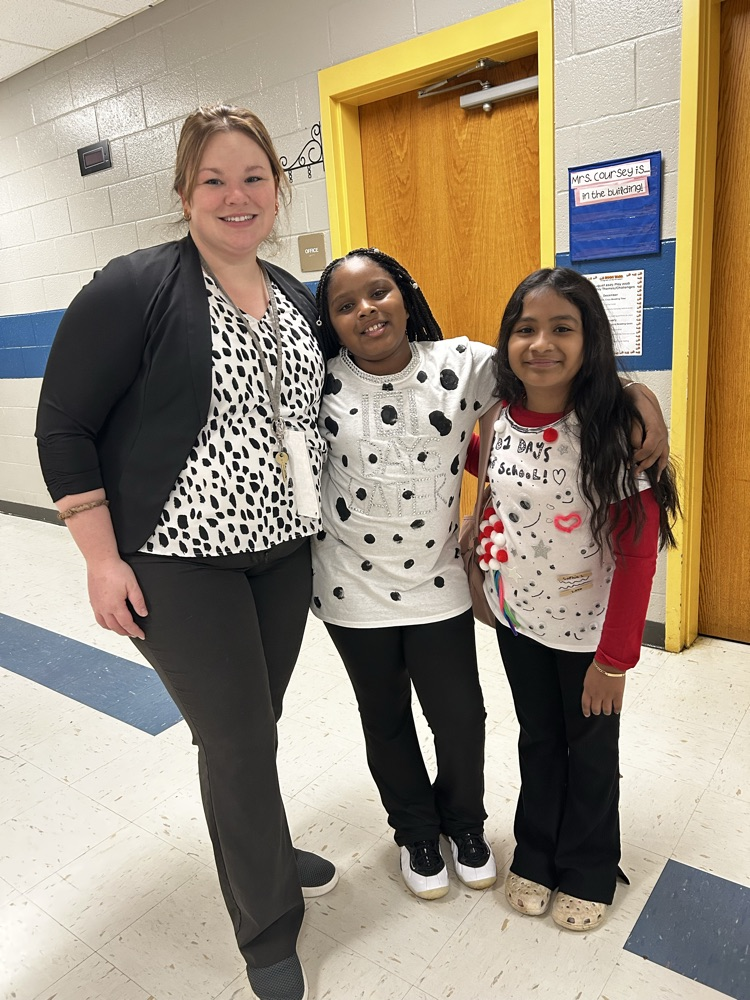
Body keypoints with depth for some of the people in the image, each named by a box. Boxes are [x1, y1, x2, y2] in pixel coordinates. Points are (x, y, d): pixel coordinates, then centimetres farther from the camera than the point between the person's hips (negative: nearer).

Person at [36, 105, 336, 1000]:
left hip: (282, 552, 6)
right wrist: (102, 559, -14)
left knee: (255, 723, 19)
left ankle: (259, 851, 47)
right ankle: (268, 926, 27)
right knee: (237, 737, 3)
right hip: (179, 559, -5)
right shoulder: (132, 290, -11)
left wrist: (315, 519, 15)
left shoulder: (297, 300, 9)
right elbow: (64, 427, -11)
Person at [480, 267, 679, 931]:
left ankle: (587, 871, 42)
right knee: (538, 740, 22)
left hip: (589, 627, -4)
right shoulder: (501, 420, -9)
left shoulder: (615, 429, -22)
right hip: (518, 617, 4)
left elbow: (639, 551, -20)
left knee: (590, 752, 17)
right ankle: (535, 854, 45)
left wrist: (616, 657, -17)